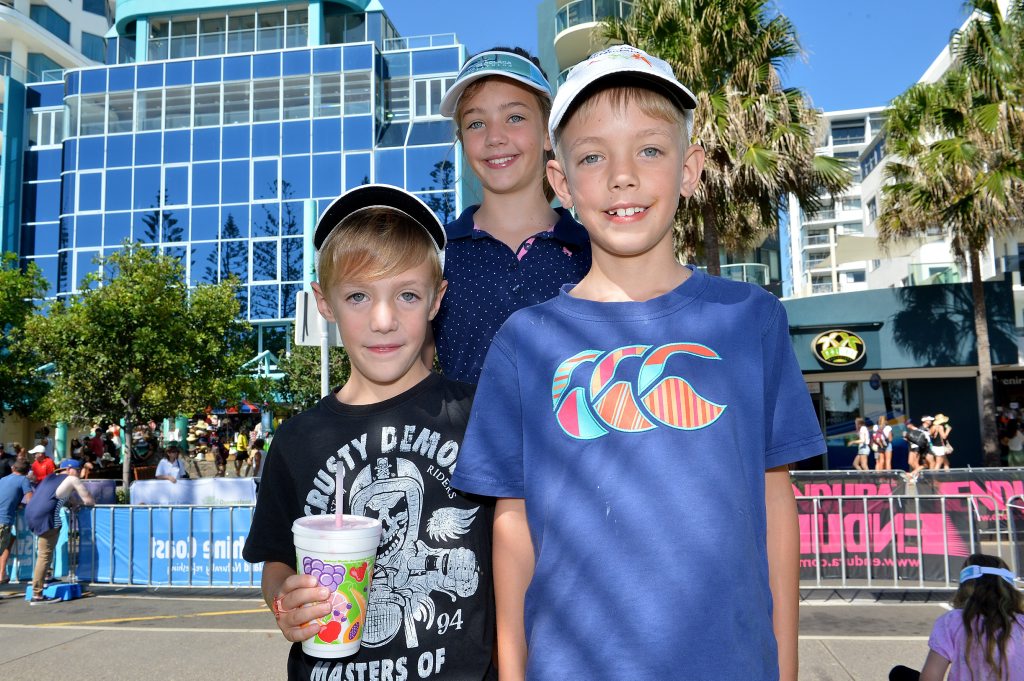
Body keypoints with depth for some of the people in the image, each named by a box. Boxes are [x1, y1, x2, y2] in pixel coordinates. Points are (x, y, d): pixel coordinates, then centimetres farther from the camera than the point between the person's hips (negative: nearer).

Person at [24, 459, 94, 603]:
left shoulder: (50, 478, 27)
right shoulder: (72, 479, 7)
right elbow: (88, 500, 9)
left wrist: (70, 502, 29)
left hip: (30, 514, 8)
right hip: (46, 517, -8)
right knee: (45, 556, -6)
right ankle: (37, 595, -7)